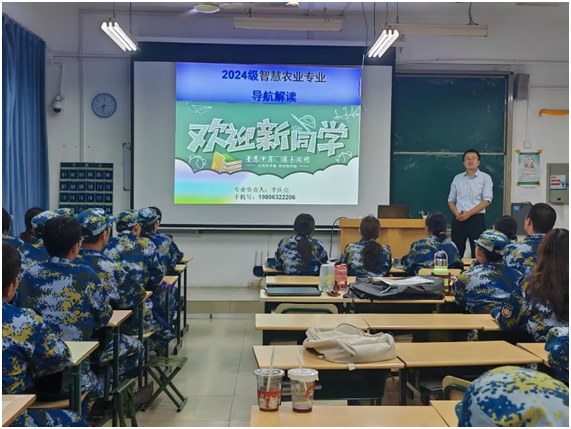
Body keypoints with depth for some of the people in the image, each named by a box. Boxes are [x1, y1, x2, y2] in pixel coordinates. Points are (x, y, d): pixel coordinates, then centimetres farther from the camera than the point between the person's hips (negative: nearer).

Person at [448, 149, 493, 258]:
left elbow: (487, 200, -8)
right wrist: (456, 213, -7)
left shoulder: (485, 178, 1)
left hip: (476, 218, -3)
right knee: (457, 251, 5)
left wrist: (469, 213, -15)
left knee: (477, 251, 0)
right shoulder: (457, 178, 12)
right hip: (458, 219, 3)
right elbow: (451, 199, 13)